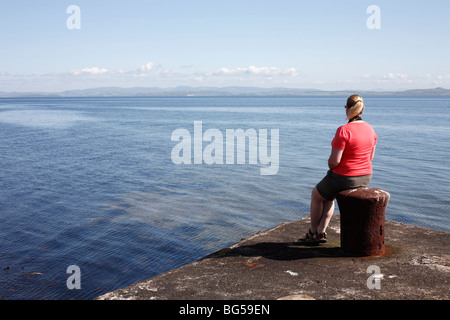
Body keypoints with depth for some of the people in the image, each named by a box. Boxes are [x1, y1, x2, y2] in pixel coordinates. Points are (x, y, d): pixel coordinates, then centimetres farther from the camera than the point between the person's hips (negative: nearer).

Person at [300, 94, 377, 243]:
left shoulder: (343, 130, -23)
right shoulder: (370, 129, 1)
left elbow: (334, 161, -23)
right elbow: (370, 157, 11)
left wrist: (331, 168, -1)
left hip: (343, 178, -7)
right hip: (365, 178, 7)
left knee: (316, 195, 22)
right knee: (328, 196, 31)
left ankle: (312, 232, 35)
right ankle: (321, 233, 30)